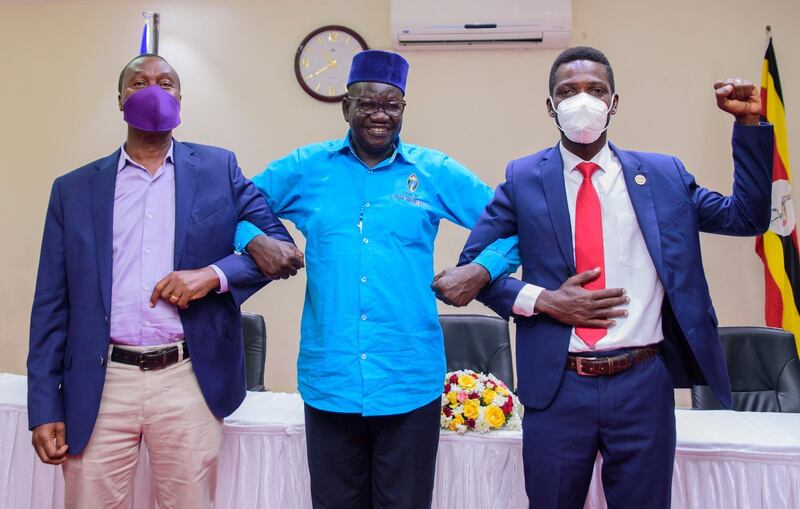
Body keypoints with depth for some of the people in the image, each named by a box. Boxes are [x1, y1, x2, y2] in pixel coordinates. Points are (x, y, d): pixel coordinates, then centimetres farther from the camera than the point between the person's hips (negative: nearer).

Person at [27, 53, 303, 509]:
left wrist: (214, 274, -13)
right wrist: (45, 407, 1)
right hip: (100, 386, 1)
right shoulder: (74, 188, 8)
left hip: (190, 382, -1)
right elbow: (52, 305, 6)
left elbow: (282, 247, 3)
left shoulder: (219, 168, 6)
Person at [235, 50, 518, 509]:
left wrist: (479, 271, -11)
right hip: (329, 381, 1)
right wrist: (256, 241, -8)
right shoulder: (306, 168, 5)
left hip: (410, 383, 0)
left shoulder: (437, 172, 4)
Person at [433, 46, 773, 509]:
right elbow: (473, 263, 1)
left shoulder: (663, 174, 6)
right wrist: (543, 300, -13)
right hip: (557, 385, -1)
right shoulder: (523, 179, 0)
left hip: (643, 382, 1)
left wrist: (750, 124, 1)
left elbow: (746, 218, 8)